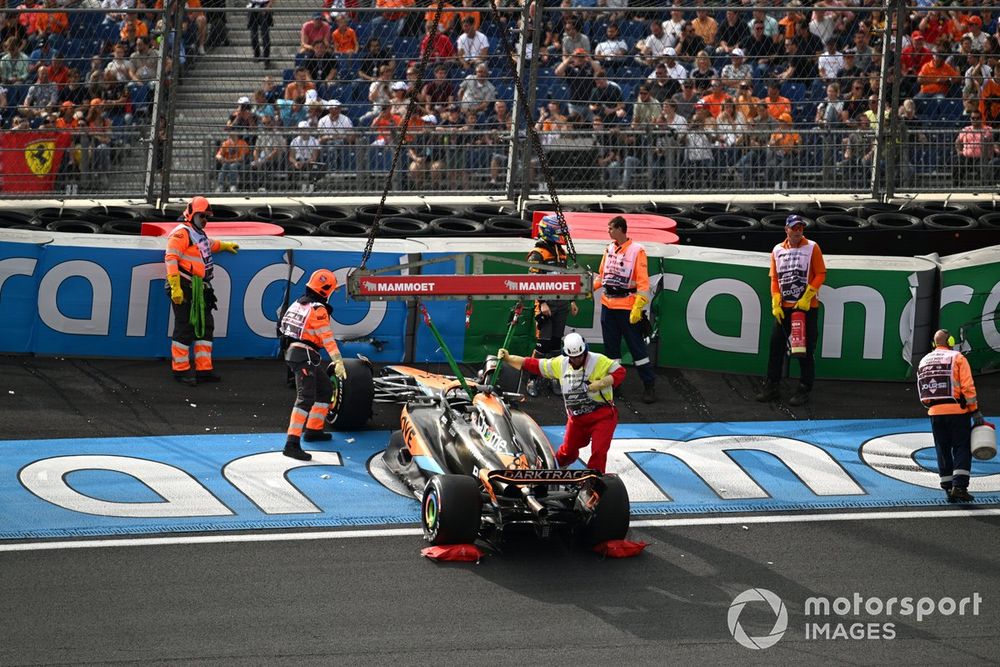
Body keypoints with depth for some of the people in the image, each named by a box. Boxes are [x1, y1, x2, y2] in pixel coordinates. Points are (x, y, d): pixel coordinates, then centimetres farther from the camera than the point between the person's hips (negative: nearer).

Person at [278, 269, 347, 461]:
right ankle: (292, 444, -31)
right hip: (305, 357, -10)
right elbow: (328, 339, -20)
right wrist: (338, 362, -23)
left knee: (325, 389, 23)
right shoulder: (318, 310, -13)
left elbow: (285, 326, 24)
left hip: (293, 353, 10)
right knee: (306, 399, -19)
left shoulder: (298, 304, 15)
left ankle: (313, 430, 27)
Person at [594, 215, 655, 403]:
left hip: (627, 308, -6)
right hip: (608, 304, 6)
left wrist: (638, 308, -19)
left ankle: (649, 386, 3)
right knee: (610, 346, 12)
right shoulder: (609, 249, 9)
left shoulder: (637, 250, -10)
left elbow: (643, 282, -13)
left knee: (636, 346, -3)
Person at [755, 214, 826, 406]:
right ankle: (771, 387, 11)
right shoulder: (777, 250, 7)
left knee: (805, 349, 0)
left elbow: (820, 275, -5)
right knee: (776, 345, 3)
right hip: (784, 308, 4)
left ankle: (804, 389, 6)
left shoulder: (812, 248, -3)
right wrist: (776, 304, 1)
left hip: (807, 307, -4)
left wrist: (806, 298, -13)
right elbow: (774, 279, 11)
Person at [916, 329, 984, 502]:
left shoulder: (924, 362, 12)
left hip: (935, 412, 4)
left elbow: (922, 392, 14)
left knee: (943, 450, 11)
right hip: (957, 410, -4)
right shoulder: (957, 358, -4)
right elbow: (967, 386, -10)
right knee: (962, 449, 0)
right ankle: (959, 486, -13)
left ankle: (948, 488, 11)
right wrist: (975, 411, -7)